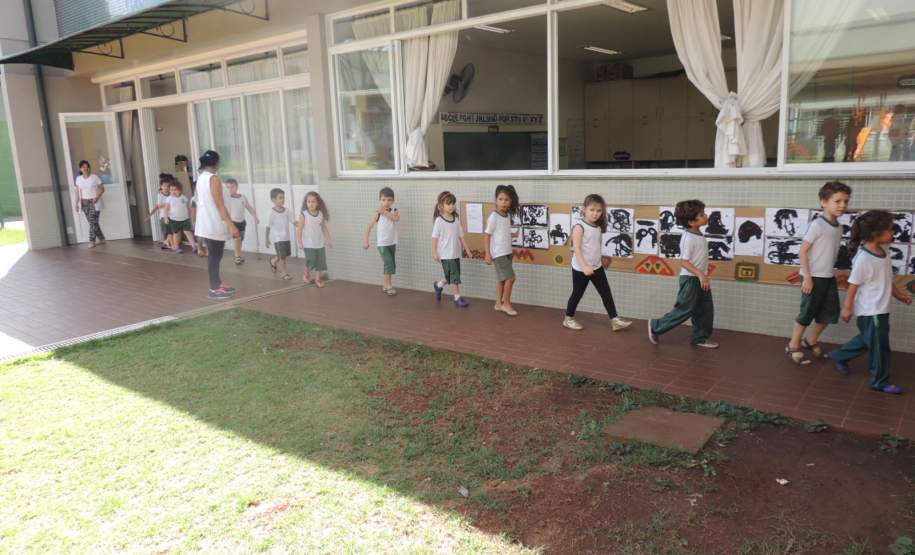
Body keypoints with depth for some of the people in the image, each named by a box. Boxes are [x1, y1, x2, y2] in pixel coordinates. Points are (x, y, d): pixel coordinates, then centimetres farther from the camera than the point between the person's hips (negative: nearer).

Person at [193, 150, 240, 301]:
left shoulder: (200, 178, 11)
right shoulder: (214, 178, -15)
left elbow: (200, 202, 14)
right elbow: (220, 205, -19)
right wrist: (231, 225, -20)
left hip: (205, 222, 9)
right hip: (214, 223, -9)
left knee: (214, 254, 17)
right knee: (215, 256, -2)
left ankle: (217, 284, 26)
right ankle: (214, 289, 4)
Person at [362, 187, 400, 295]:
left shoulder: (394, 211, -2)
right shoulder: (377, 213, -10)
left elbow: (396, 218, -25)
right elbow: (369, 226, -5)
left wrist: (385, 212, -26)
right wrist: (365, 241, -5)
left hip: (392, 243, 4)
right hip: (382, 243, -4)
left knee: (391, 264, 10)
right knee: (388, 263, -11)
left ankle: (385, 284, 23)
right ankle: (388, 285, 1)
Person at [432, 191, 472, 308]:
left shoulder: (456, 219, 5)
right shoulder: (439, 220, -10)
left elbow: (461, 235, 10)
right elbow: (435, 237, -8)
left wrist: (467, 249, 8)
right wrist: (434, 252, -11)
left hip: (456, 253, 6)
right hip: (446, 254, -6)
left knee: (451, 276, 13)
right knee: (454, 276, -4)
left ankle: (438, 285, 38)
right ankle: (457, 298, 5)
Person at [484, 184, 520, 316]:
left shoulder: (508, 215, 5)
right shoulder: (493, 217, -17)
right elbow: (487, 236, -13)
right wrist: (487, 254, -15)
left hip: (507, 252, 8)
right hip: (498, 253, -8)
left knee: (502, 278, 14)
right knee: (510, 277, -8)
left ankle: (499, 303, 25)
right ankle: (506, 304, 6)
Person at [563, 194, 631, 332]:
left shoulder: (598, 227, 5)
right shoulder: (579, 226, -17)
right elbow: (576, 248, -24)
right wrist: (585, 266, -31)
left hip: (597, 267, 7)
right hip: (581, 268, -7)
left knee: (606, 293, 6)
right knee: (577, 294, 7)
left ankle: (615, 320, 12)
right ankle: (568, 319, 26)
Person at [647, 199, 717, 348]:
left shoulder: (699, 235, 7)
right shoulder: (689, 238, -21)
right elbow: (684, 261, -24)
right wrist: (700, 274, -31)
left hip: (700, 278, 9)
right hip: (690, 279, -9)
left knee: (705, 310, 11)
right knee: (684, 310, -1)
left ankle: (700, 338, 23)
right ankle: (656, 327, 12)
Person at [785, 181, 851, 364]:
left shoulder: (838, 227, 7)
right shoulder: (817, 224, -17)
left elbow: (832, 252, 15)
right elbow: (803, 250, -17)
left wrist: (833, 272, 13)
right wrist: (807, 277, -19)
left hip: (829, 277, 8)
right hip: (814, 277, -8)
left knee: (831, 312, 12)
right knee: (807, 313, 1)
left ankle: (811, 341, 30)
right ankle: (793, 346, 16)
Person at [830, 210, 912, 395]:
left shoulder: (882, 251, 1)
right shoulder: (863, 258, -25)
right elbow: (854, 284, -18)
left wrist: (899, 293, 18)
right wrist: (847, 308, -12)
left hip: (880, 309, 9)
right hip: (870, 311, -9)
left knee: (867, 340, 23)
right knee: (879, 346, 5)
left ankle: (840, 356, 40)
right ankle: (880, 381, 20)